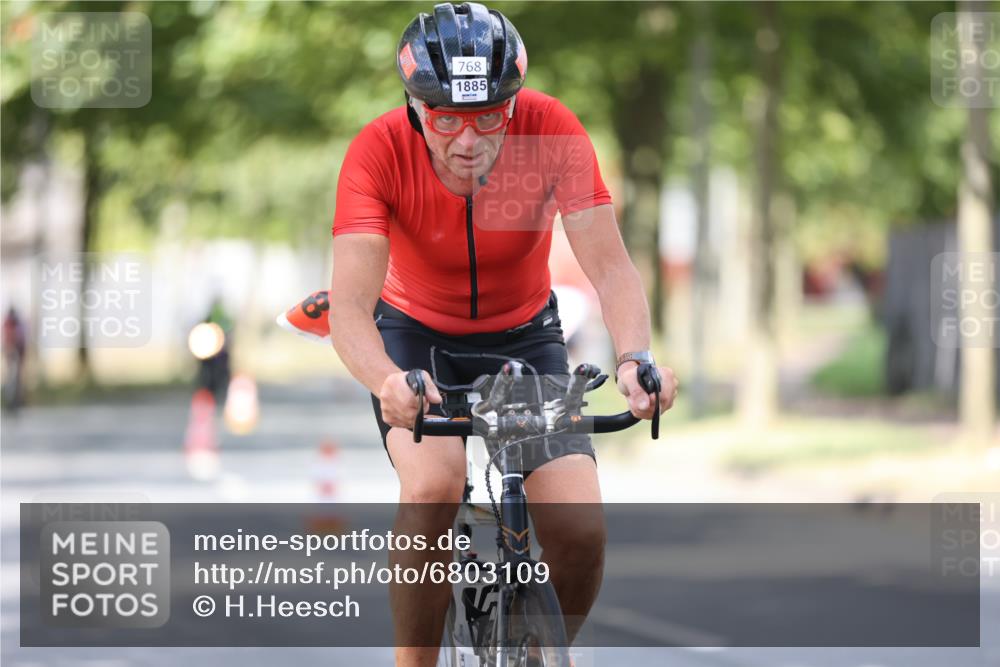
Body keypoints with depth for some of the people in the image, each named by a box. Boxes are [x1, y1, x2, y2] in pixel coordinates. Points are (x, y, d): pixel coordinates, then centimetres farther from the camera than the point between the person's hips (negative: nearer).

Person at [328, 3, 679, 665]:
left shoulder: (550, 131, -26)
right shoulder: (380, 151, -29)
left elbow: (610, 264, -30)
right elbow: (350, 305, -36)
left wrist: (635, 356, -50)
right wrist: (388, 381, -57)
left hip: (523, 336, 1)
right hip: (418, 335, -1)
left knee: (580, 535, -15)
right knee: (434, 485, -32)